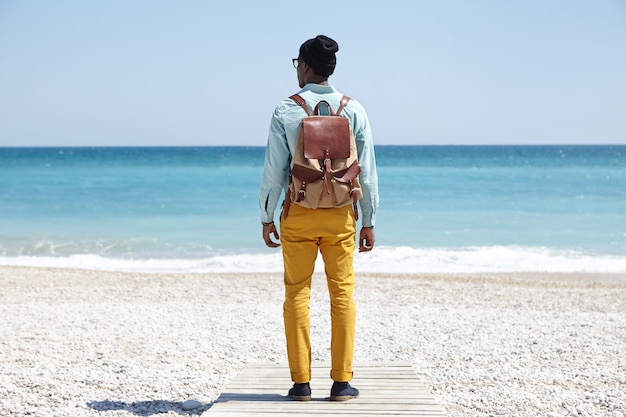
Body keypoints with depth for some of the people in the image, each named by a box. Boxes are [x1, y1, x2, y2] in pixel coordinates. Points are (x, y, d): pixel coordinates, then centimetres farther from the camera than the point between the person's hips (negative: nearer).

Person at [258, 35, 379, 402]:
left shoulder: (286, 111, -5)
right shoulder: (354, 110, 0)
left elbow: (274, 171, -4)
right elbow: (367, 172, 1)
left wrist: (267, 218, 7)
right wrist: (369, 222, 8)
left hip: (298, 213, -1)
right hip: (340, 214, 1)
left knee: (297, 294, 6)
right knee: (343, 293, 6)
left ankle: (301, 382, 8)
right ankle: (342, 382, 6)